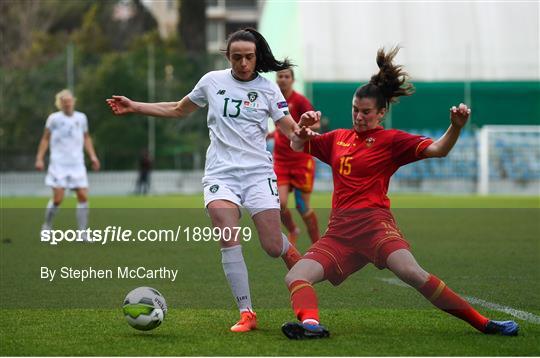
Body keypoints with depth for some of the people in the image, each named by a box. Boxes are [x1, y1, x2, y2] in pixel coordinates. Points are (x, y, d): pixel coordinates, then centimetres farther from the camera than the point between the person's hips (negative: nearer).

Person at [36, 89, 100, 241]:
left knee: (83, 196, -6)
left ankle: (82, 233, 0)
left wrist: (92, 156, 12)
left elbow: (86, 138, 21)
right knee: (58, 198, -10)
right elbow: (45, 139, 6)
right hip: (58, 164, -3)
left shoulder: (81, 118, 8)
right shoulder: (54, 118, -1)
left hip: (77, 165, 3)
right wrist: (39, 158, 0)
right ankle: (47, 226, 15)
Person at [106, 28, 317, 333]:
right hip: (221, 173, 1)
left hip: (258, 173, -1)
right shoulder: (212, 81, 8)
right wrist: (134, 107, 18)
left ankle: (292, 254, 32)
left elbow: (290, 130, 0)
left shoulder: (268, 88, 3)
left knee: (273, 247, -7)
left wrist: (304, 132, -24)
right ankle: (247, 313, -17)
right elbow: (179, 110, 23)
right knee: (228, 237, -21)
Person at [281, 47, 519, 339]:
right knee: (295, 277, -15)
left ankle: (485, 324, -25)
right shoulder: (338, 138, 20)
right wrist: (303, 127, 6)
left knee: (411, 272, -30)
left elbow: (437, 149, -8)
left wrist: (456, 127, -28)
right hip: (339, 231, 6)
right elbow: (297, 146, 29)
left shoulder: (391, 140, 4)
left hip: (374, 223, -6)